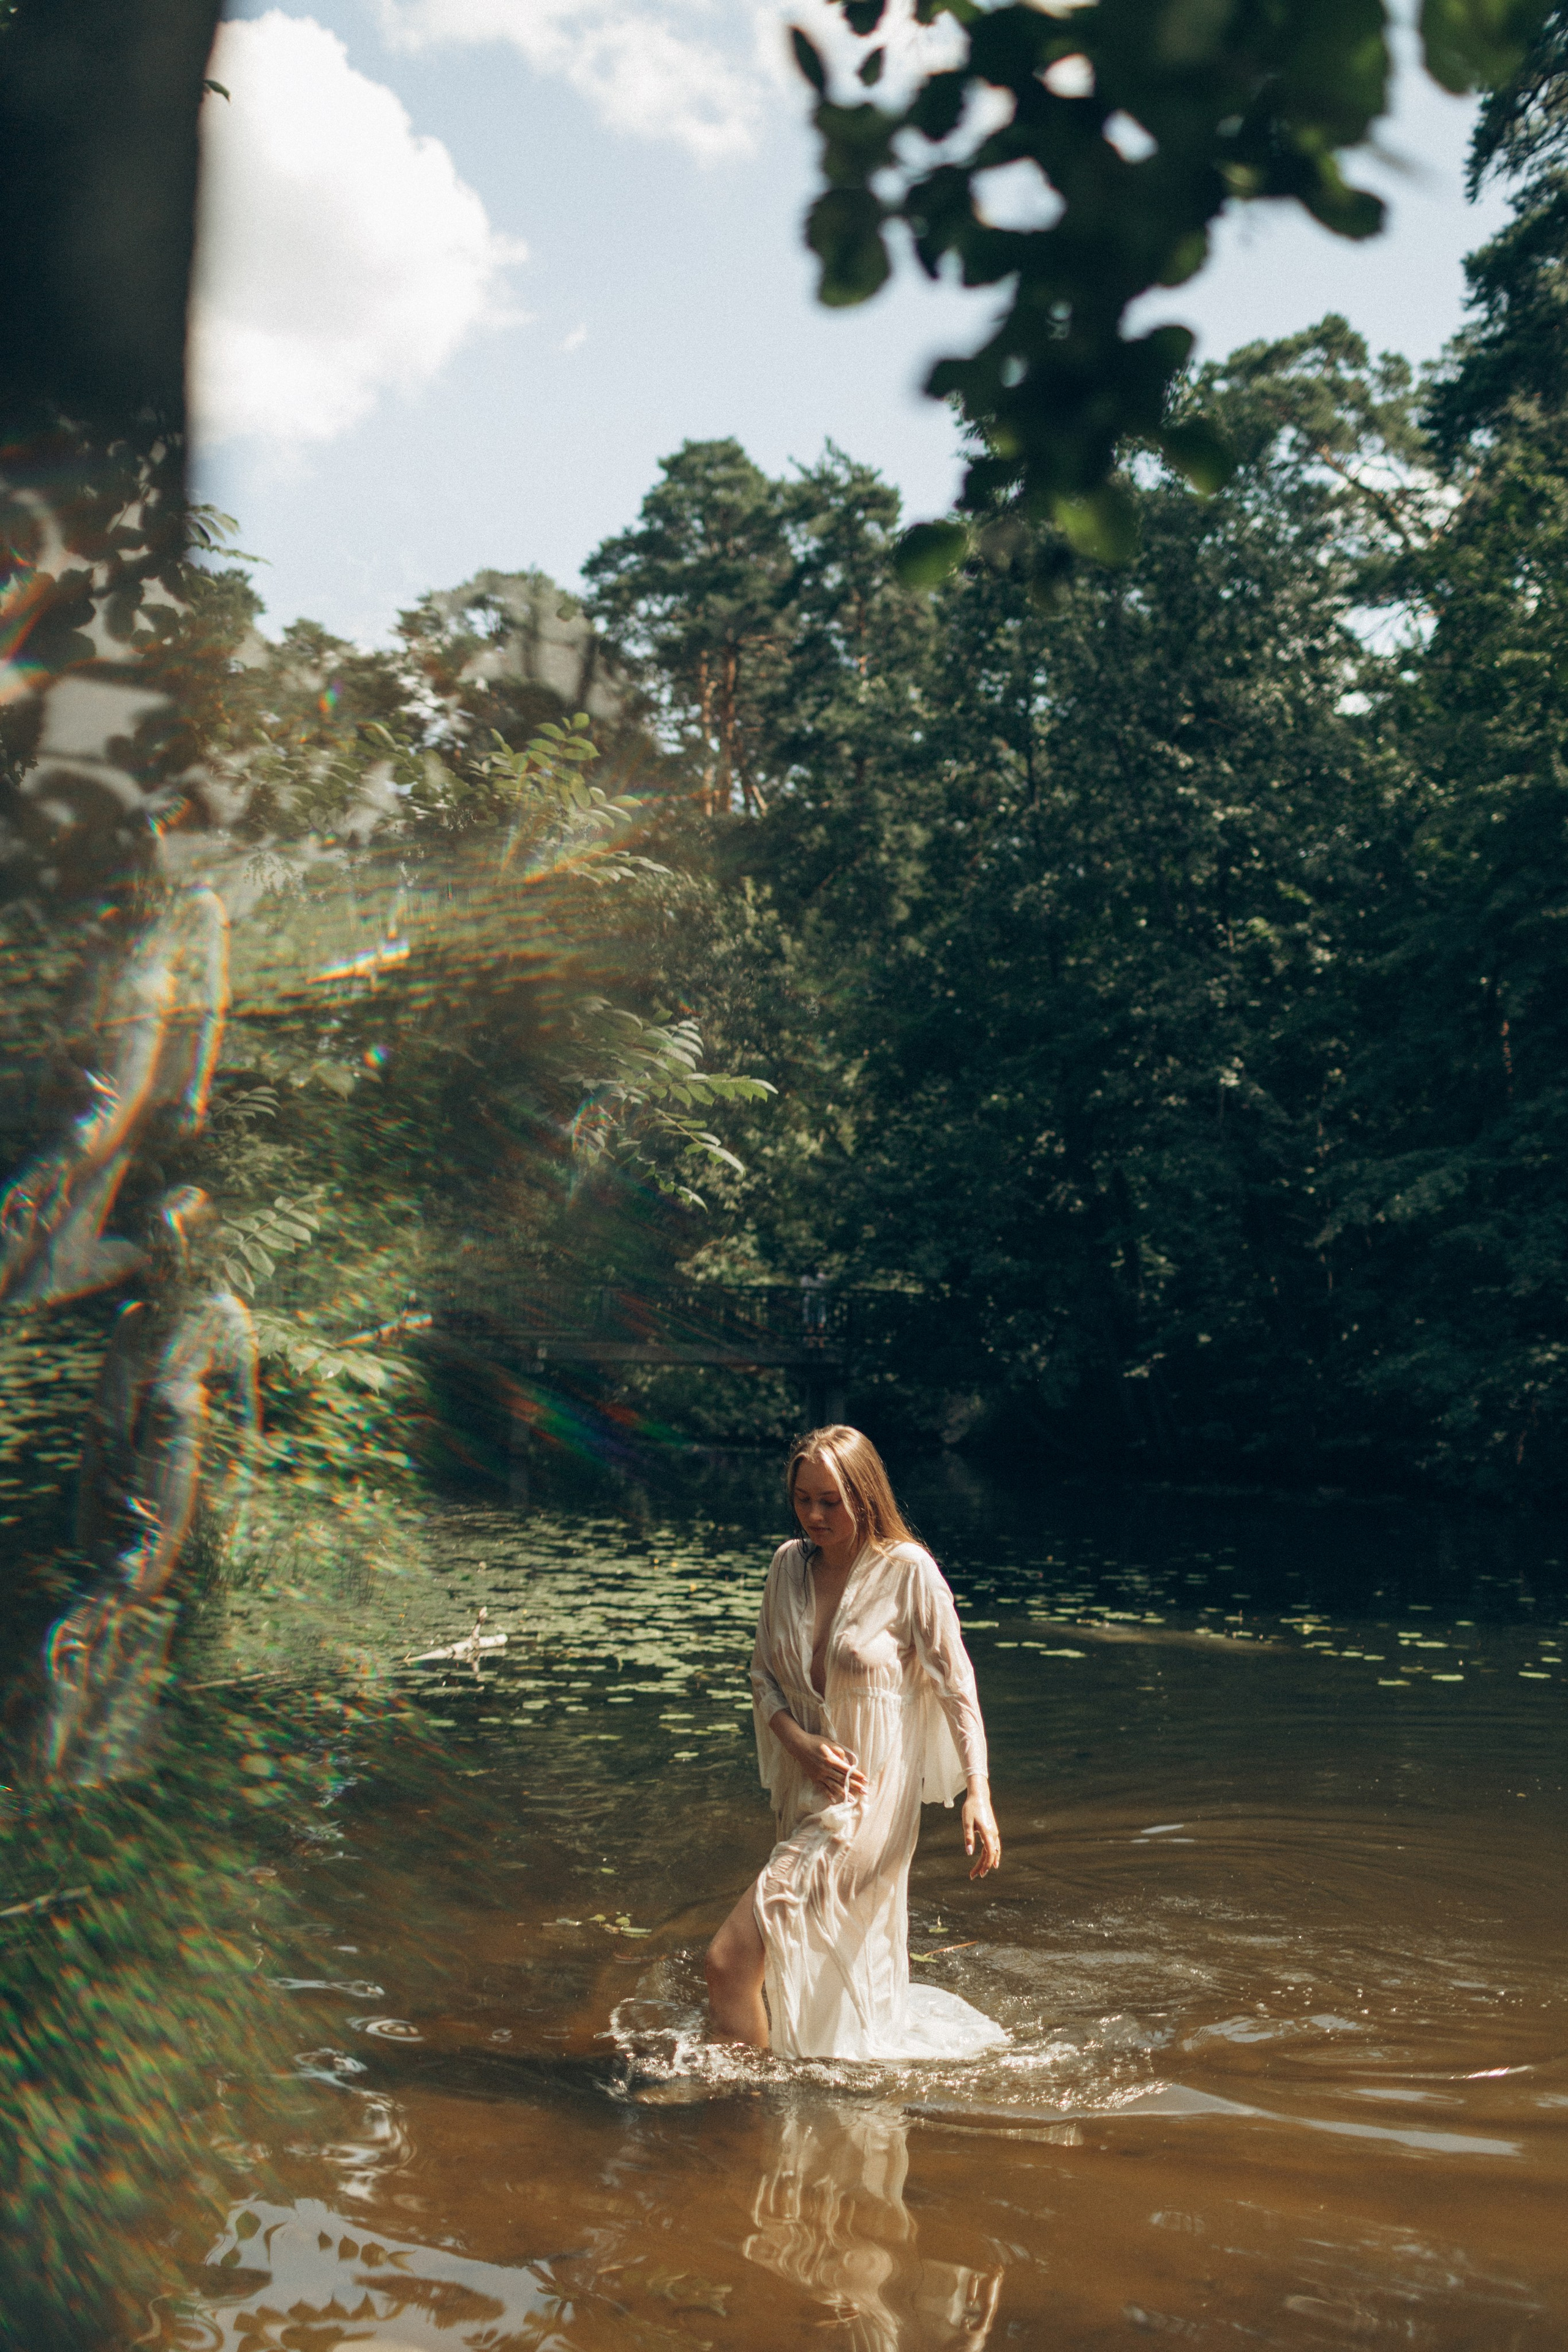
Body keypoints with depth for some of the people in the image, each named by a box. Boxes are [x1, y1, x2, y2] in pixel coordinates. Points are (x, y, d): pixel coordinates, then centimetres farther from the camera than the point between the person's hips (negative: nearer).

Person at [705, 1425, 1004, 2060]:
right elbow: (763, 1675, 9)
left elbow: (955, 1685, -8)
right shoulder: (788, 1564, 3)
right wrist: (800, 1744, -9)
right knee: (818, 1985, 21)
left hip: (868, 1798, -6)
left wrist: (977, 1793, -16)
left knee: (729, 1959, -14)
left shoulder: (907, 1571, -12)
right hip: (803, 1790, 6)